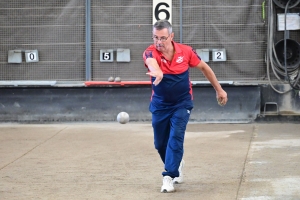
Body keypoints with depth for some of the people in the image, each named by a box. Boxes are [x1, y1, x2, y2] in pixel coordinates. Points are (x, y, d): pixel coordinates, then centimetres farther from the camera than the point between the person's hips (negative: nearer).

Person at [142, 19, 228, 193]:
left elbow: (204, 68, 0)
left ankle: (169, 177, -14)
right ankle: (177, 163, 38)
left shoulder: (185, 51, -16)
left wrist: (219, 90, 5)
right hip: (160, 105, 1)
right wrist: (157, 72, -70)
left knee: (176, 138, -18)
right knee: (160, 143, 10)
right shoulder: (151, 52, -20)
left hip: (182, 103, -1)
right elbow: (152, 63, -46)